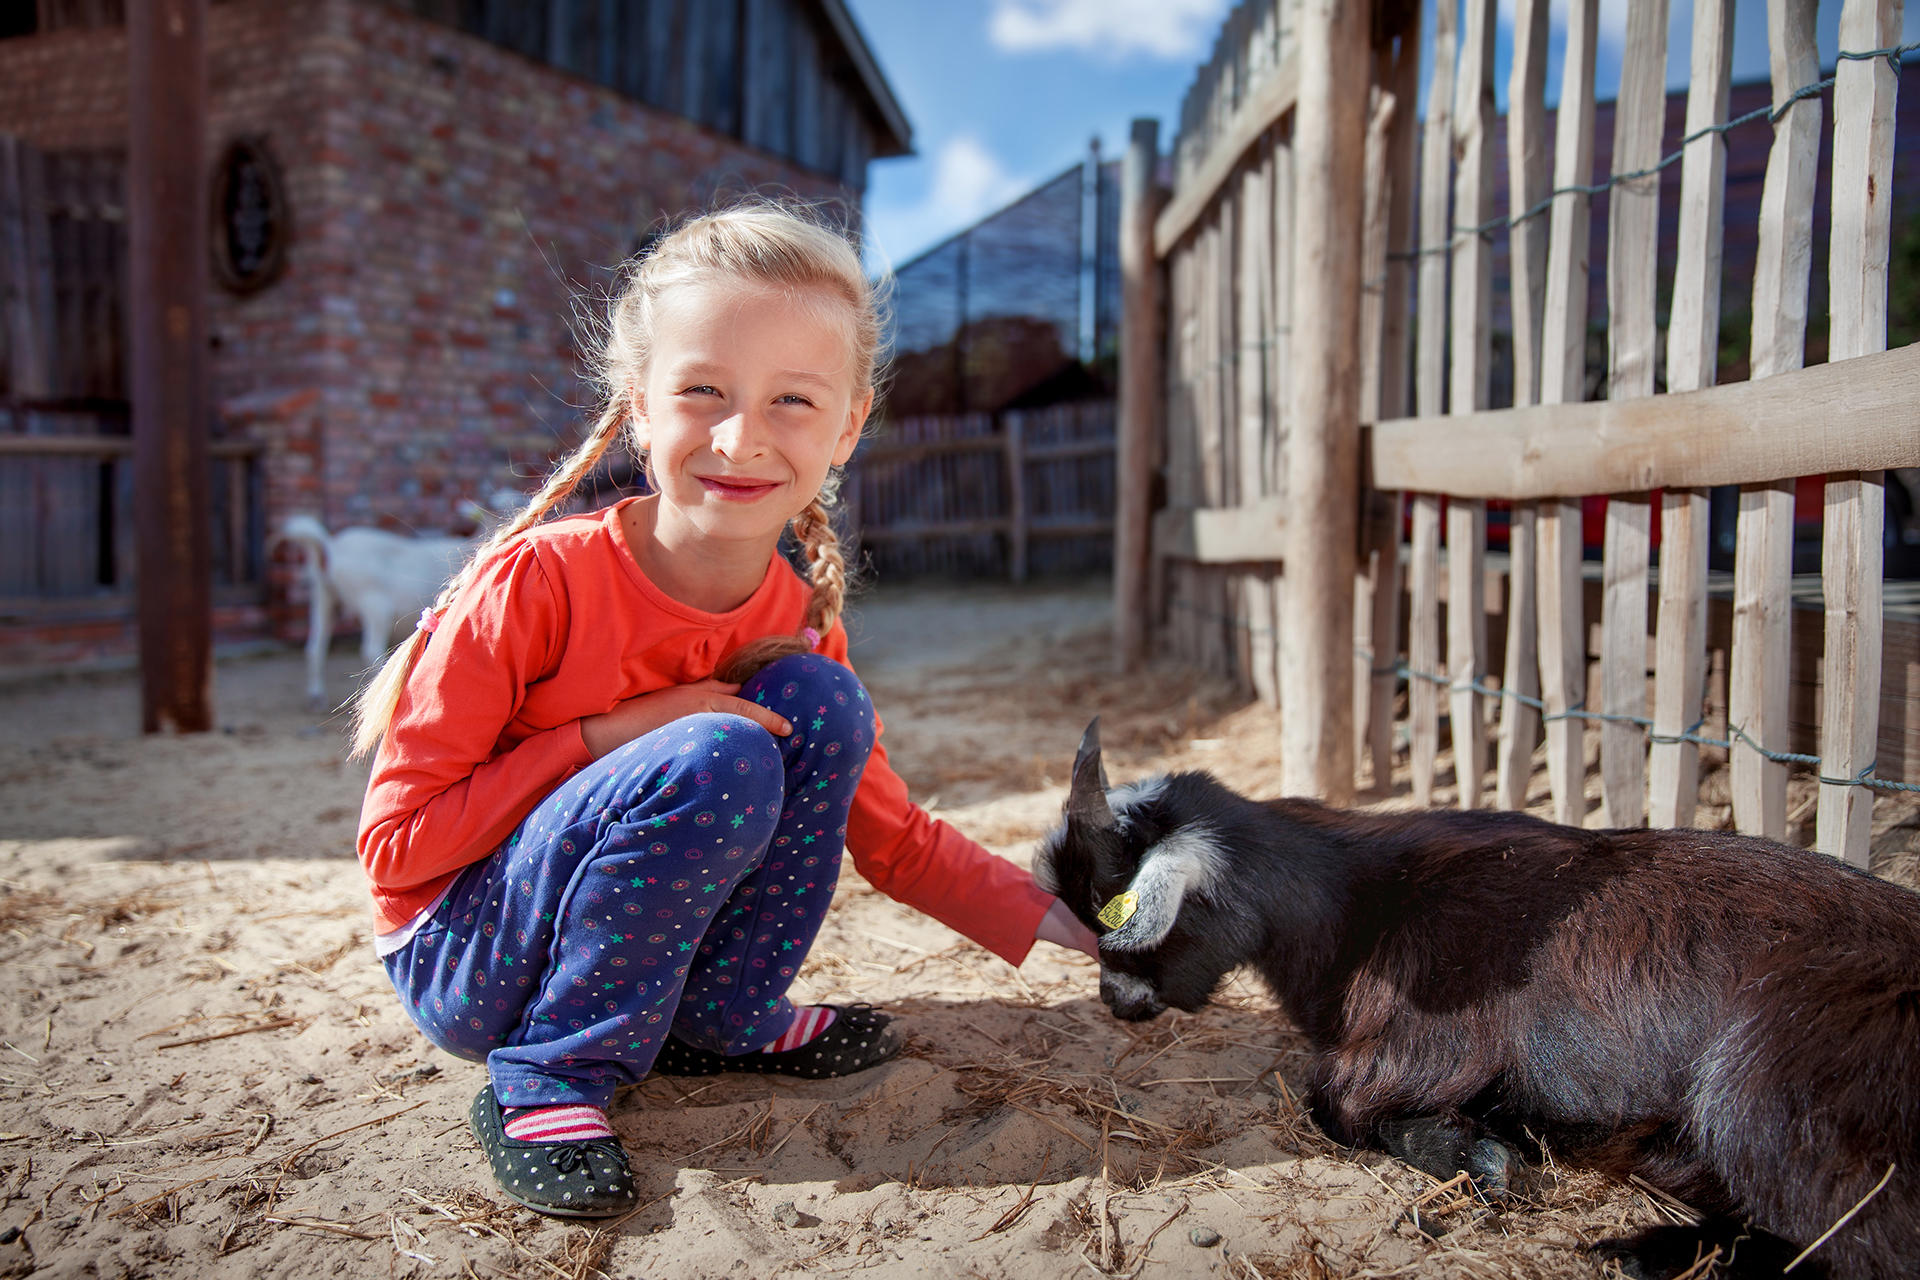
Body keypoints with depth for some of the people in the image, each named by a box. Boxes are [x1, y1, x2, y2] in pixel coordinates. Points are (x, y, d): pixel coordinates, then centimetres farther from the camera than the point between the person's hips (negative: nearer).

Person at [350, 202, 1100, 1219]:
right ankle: (546, 1080, -14)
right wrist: (607, 734, -27)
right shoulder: (538, 579, -24)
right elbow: (397, 843, -18)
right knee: (717, 759, -30)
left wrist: (1057, 921, -7)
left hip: (622, 935, 5)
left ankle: (722, 1022, -1)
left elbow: (893, 838, 3)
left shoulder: (802, 623, -7)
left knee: (818, 701, -15)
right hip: (462, 956, -5)